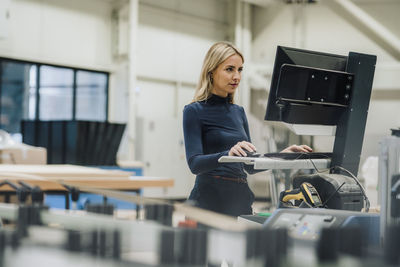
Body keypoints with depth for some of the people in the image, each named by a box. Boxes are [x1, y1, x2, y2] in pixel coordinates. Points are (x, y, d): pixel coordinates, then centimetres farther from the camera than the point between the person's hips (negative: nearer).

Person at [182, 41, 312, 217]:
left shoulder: (238, 112, 18)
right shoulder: (194, 111, -2)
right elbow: (195, 163, -14)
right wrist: (228, 154, -30)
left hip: (241, 198, 5)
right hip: (210, 200, -5)